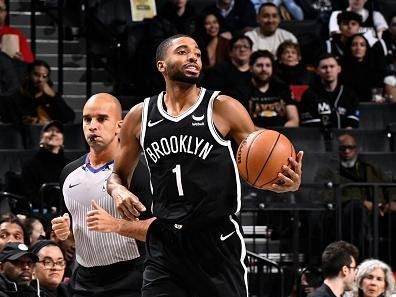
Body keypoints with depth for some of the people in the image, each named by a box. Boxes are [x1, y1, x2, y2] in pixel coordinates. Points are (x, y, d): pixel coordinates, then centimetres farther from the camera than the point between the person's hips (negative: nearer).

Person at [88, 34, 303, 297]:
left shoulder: (222, 109, -4)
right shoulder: (140, 117, 6)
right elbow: (119, 175, 19)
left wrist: (289, 182, -24)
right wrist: (118, 190, -5)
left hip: (217, 243, -3)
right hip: (165, 244, 3)